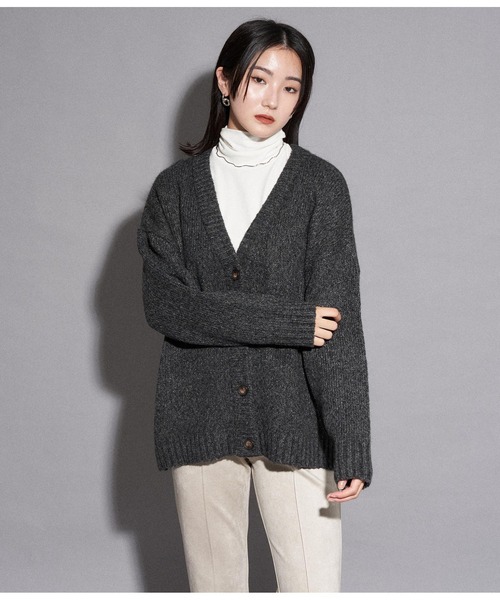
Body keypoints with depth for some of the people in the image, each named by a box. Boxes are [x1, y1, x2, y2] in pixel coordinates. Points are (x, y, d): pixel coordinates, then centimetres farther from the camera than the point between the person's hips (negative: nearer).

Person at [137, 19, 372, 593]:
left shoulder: (319, 183, 1)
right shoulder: (176, 186, 7)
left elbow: (340, 320, -7)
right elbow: (164, 304, -5)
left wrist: (351, 447, -16)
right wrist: (288, 322, -14)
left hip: (294, 419, -2)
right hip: (200, 415, 2)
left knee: (314, 585, -5)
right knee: (213, 584, 11)